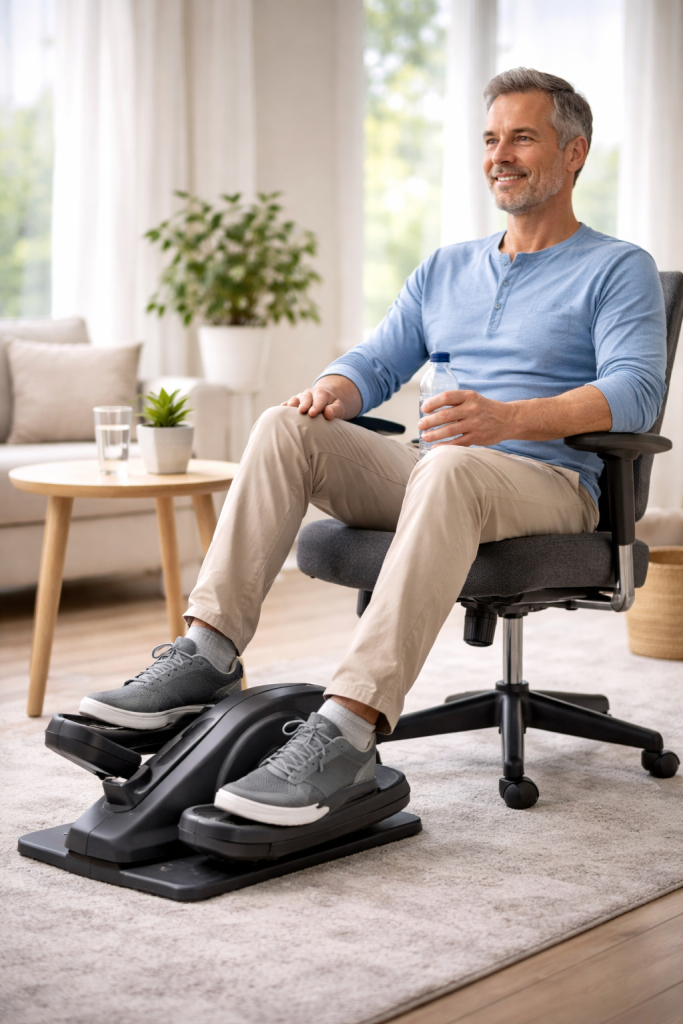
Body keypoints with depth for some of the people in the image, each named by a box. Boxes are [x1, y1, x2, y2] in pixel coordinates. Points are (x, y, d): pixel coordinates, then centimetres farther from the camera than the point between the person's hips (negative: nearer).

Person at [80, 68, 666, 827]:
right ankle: (209, 652, -25)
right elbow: (377, 363, 18)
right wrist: (331, 392, -8)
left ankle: (349, 732, -49)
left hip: (551, 486, -5)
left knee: (449, 467, -40)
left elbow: (635, 391, -13)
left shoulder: (619, 269, 4)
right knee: (288, 425, -18)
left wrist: (510, 417, -31)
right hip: (425, 480, 6)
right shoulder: (445, 269, 23)